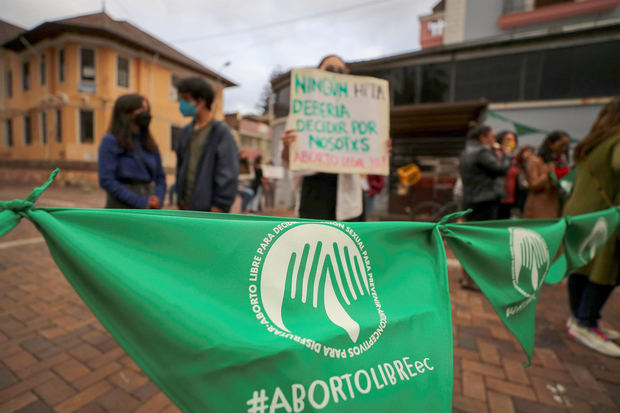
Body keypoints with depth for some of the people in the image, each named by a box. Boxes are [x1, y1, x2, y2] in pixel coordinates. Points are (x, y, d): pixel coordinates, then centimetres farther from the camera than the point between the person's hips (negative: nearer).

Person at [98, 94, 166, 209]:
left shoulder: (149, 144, 11)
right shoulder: (110, 141, -5)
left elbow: (160, 177, 13)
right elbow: (106, 181, -13)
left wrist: (158, 199, -7)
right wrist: (140, 202, -18)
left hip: (148, 212, 5)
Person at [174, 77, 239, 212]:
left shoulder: (221, 132, -9)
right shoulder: (185, 132, 11)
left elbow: (228, 174, -15)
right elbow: (181, 168, 15)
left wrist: (219, 207, -17)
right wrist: (180, 201, 12)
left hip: (208, 209, -6)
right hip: (187, 206, 7)